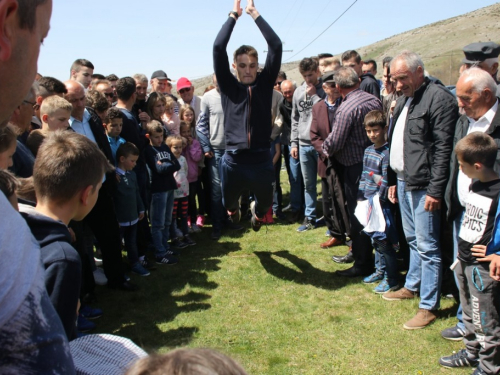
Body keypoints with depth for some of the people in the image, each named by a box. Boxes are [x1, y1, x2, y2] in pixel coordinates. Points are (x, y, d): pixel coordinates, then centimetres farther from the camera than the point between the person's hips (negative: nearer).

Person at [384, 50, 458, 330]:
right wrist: (393, 180, 17)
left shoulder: (439, 98, -15)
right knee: (412, 240, 21)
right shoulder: (404, 99, 15)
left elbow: (444, 149, -19)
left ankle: (429, 306, 8)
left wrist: (435, 190, -20)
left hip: (423, 186, -9)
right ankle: (412, 286, 36)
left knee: (427, 246, -2)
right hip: (404, 182, 9)